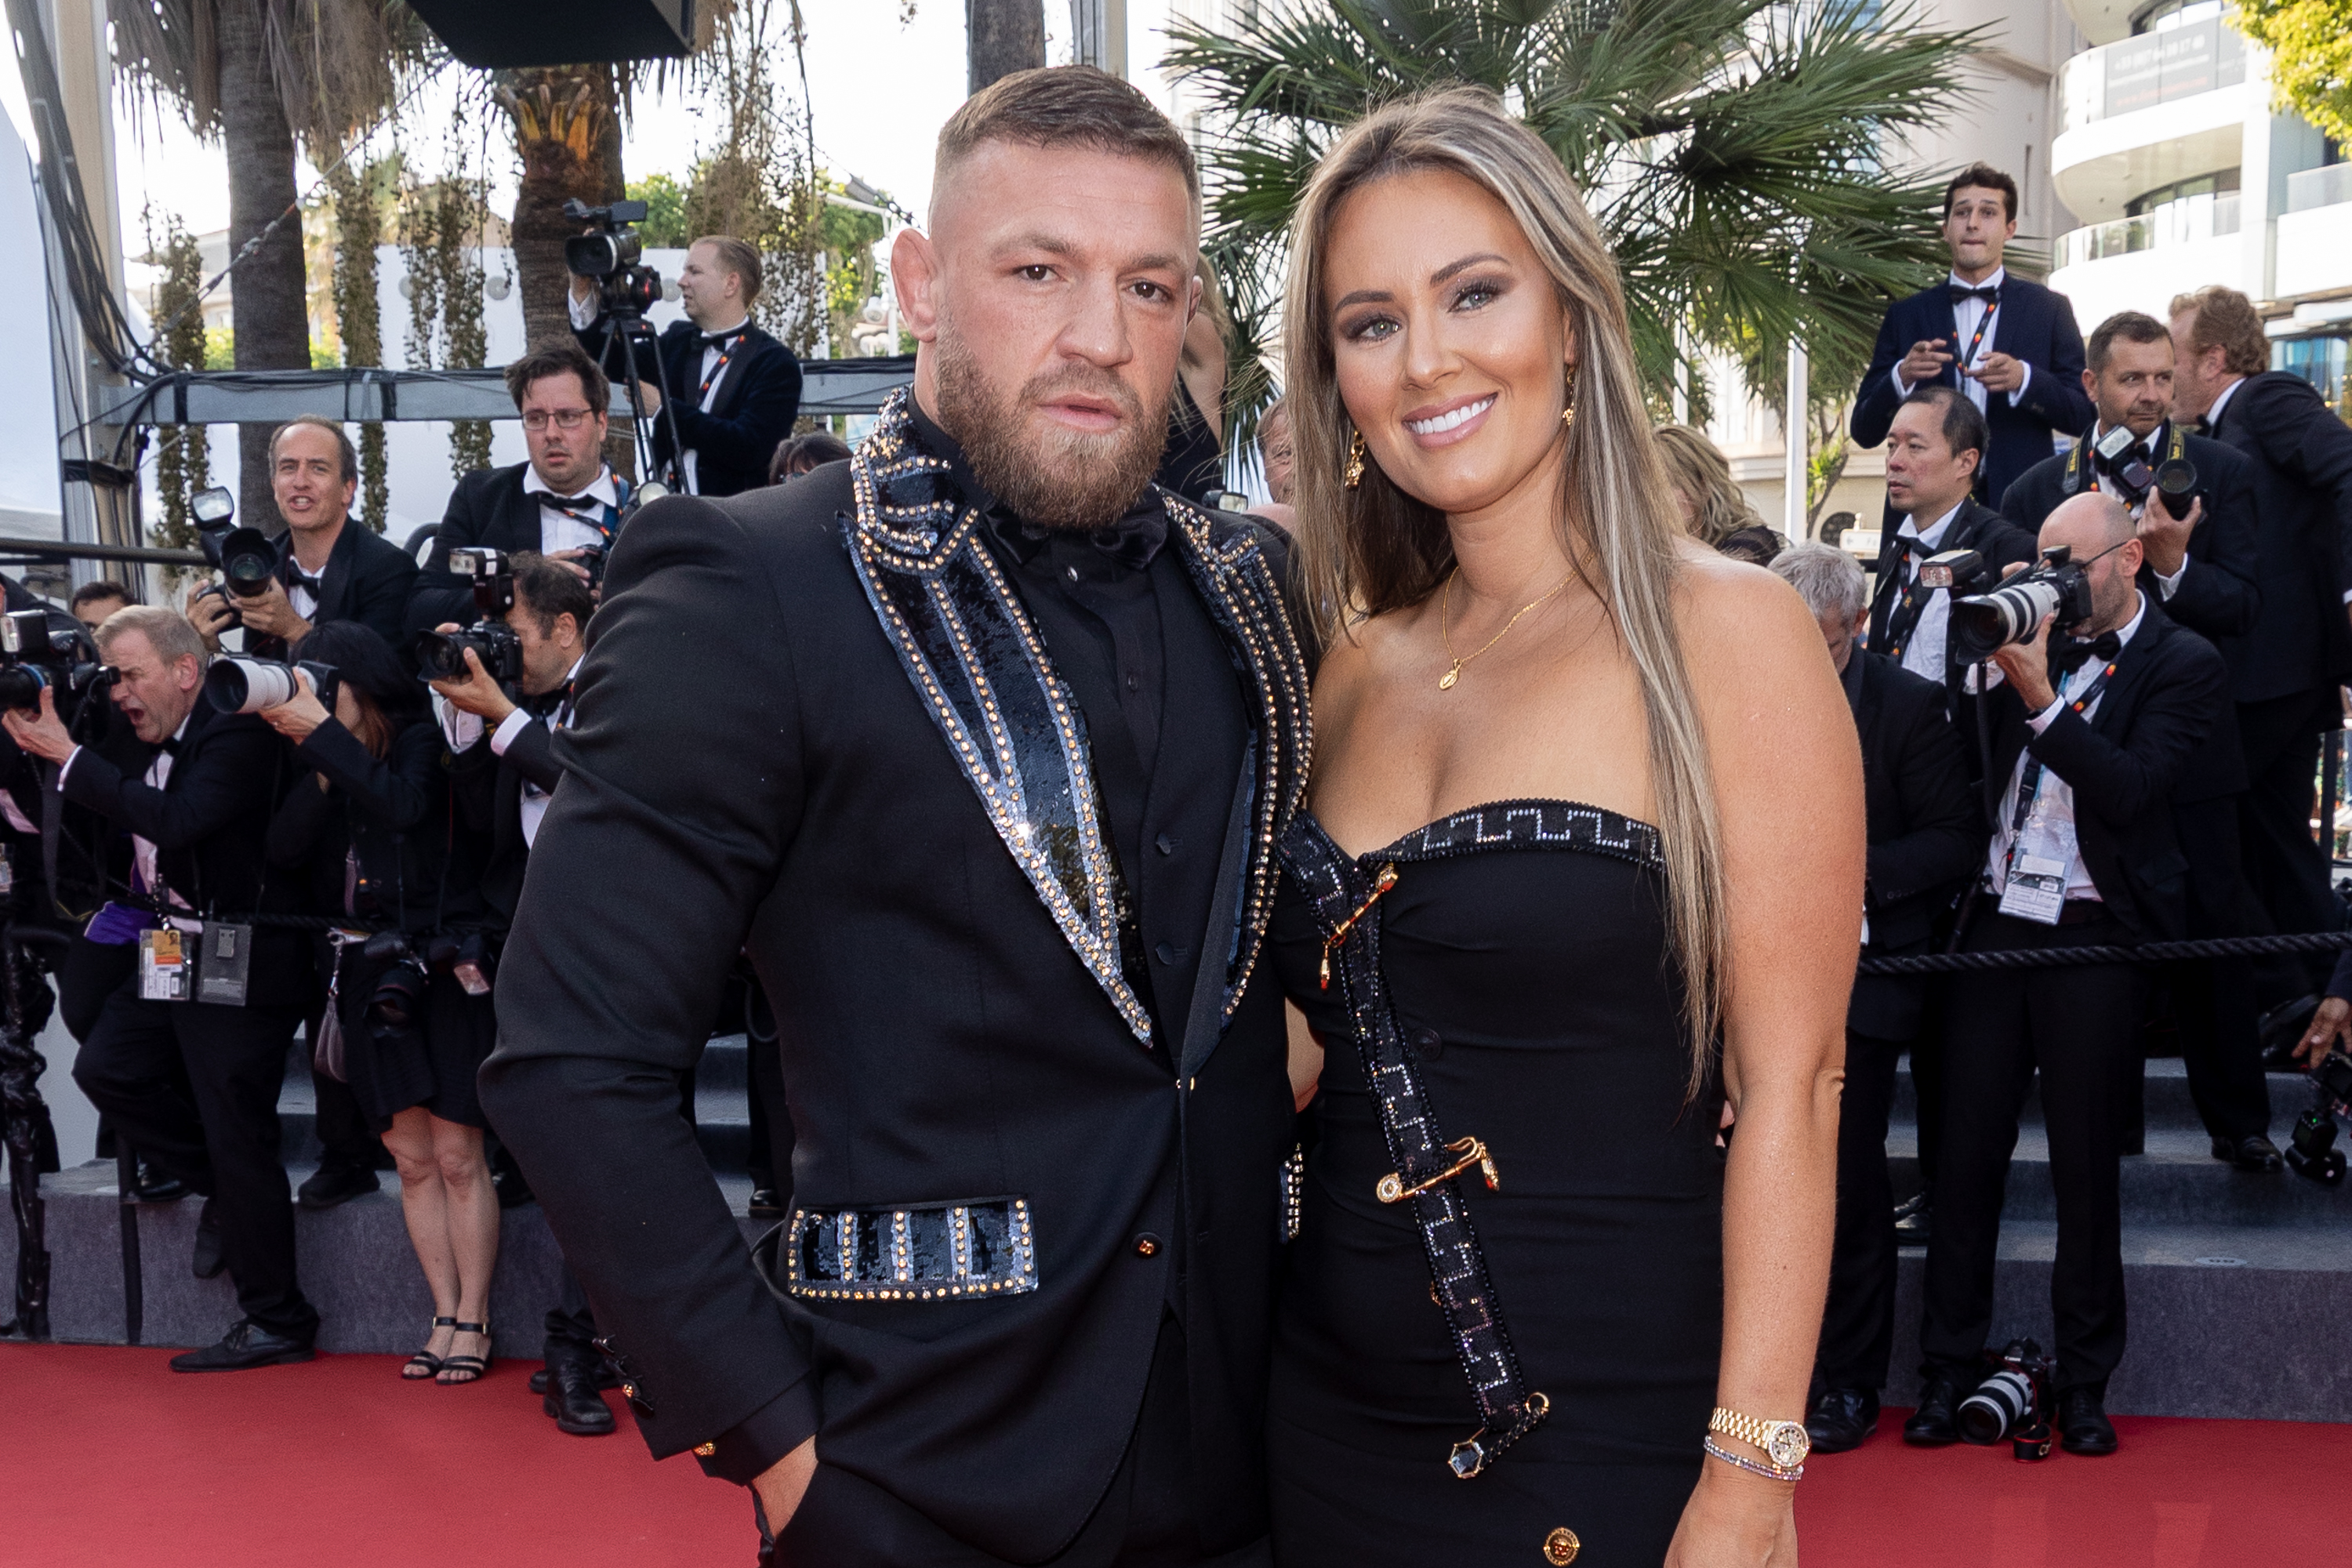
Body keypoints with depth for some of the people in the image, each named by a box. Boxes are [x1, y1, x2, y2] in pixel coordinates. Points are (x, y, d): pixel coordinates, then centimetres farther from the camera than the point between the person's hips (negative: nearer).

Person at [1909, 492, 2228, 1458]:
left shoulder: (2183, 666, -2)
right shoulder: (2034, 638, 11)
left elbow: (2132, 789, -15)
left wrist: (2039, 698, -20)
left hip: (2092, 941, -4)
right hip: (1994, 924, 4)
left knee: (2086, 1166, 5)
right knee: (1966, 1152, 6)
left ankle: (2084, 1382, 19)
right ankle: (1950, 1367, 17)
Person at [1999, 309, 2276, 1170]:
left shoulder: (2220, 474, 1)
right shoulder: (2037, 489, 6)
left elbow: (2242, 609, -7)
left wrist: (2172, 564, -23)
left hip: (2190, 749, -1)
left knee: (2211, 933, 3)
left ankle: (2238, 1120, 17)